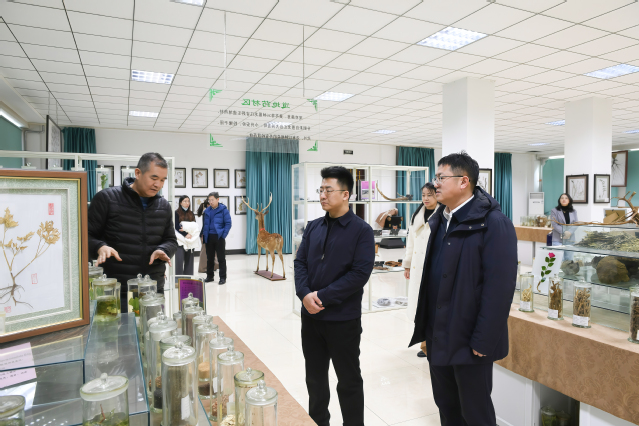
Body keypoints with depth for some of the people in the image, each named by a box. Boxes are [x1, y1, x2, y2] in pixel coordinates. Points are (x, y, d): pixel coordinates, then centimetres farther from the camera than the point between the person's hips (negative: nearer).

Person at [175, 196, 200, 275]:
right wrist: (185, 234, -15)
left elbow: (195, 225, 8)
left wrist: (190, 233, -9)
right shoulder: (177, 213, 1)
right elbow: (176, 227, -7)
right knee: (179, 260, -10)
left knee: (189, 260, 5)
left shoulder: (191, 213, 15)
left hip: (191, 241, 4)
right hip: (180, 240, -4)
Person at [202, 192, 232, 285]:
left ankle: (223, 277, 8)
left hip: (219, 237, -5)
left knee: (221, 258, 2)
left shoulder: (223, 210, -6)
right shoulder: (207, 211, 9)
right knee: (209, 258, 12)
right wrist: (204, 234, 7)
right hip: (209, 237, 5)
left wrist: (223, 235, -13)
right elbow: (205, 224, 17)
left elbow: (228, 223, -8)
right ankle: (210, 276, 23)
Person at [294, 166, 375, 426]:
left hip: (343, 319, -5)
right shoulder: (313, 227, 7)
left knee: (349, 380, 11)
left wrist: (322, 296, -19)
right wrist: (305, 294, -13)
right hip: (311, 316, 5)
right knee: (315, 377, 19)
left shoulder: (361, 230, -9)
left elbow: (360, 273, -16)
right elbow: (300, 262, 5)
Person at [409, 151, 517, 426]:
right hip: (437, 337, 7)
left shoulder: (493, 223, -16)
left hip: (468, 341, -7)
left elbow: (499, 288, -20)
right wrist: (426, 325, 11)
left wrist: (483, 342, -19)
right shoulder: (440, 220, 9)